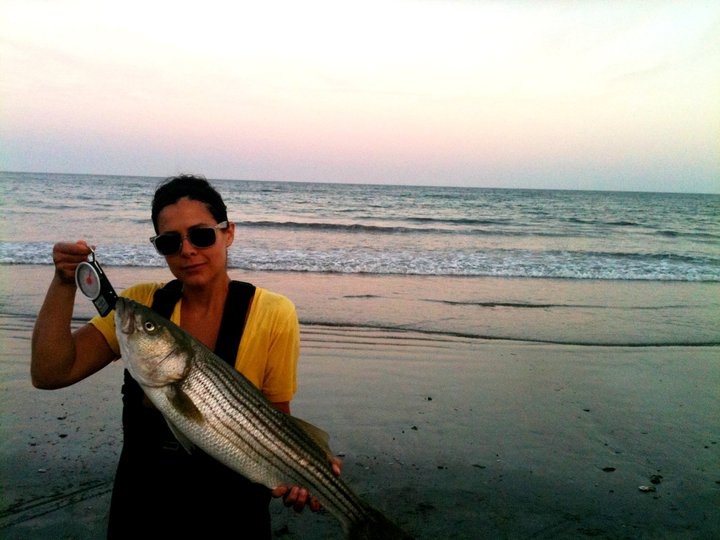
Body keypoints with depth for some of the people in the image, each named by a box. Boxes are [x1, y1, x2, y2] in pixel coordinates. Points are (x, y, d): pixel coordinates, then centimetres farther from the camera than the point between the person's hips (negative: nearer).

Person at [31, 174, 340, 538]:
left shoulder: (272, 315, -17)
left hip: (231, 506, -2)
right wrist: (64, 283, -23)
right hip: (140, 503, 3)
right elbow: (50, 374, -14)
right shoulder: (141, 303, -8)